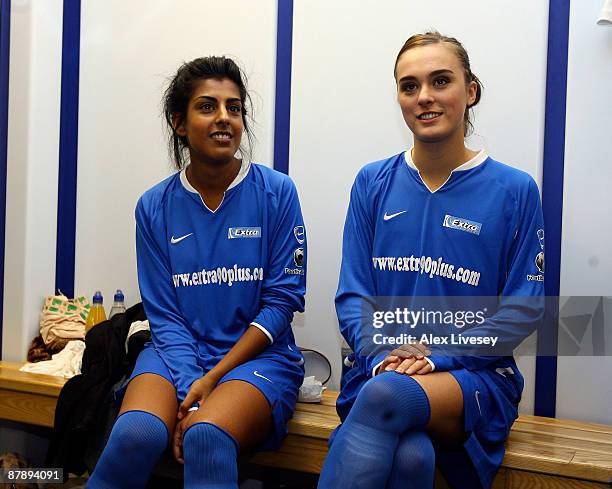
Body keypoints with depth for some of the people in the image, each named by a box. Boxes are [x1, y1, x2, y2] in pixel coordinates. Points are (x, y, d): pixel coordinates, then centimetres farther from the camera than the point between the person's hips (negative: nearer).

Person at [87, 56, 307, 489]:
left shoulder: (277, 192, -4)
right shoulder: (155, 207, 3)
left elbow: (282, 300, -5)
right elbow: (165, 316, 1)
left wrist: (212, 379, -12)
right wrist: (189, 396, -15)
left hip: (258, 355, -2)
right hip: (179, 353, 3)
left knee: (206, 439, -32)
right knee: (135, 435, -27)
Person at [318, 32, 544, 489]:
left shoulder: (514, 190, 0)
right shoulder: (373, 183, 7)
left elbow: (523, 309, -2)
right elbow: (352, 295, 5)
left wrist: (436, 357, -12)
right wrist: (383, 356, -13)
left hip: (475, 377, -1)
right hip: (380, 369, 1)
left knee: (385, 395, -35)